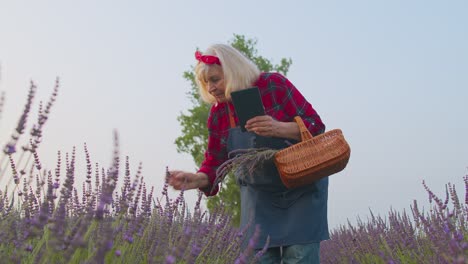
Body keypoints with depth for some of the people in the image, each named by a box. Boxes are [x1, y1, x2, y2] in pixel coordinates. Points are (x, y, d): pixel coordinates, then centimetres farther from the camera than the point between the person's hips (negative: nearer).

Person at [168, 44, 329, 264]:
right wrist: (197, 179, -21)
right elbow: (215, 163, 2)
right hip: (260, 195, 4)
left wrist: (280, 128, -32)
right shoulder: (218, 115, -2)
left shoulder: (274, 85, -14)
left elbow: (315, 125, -13)